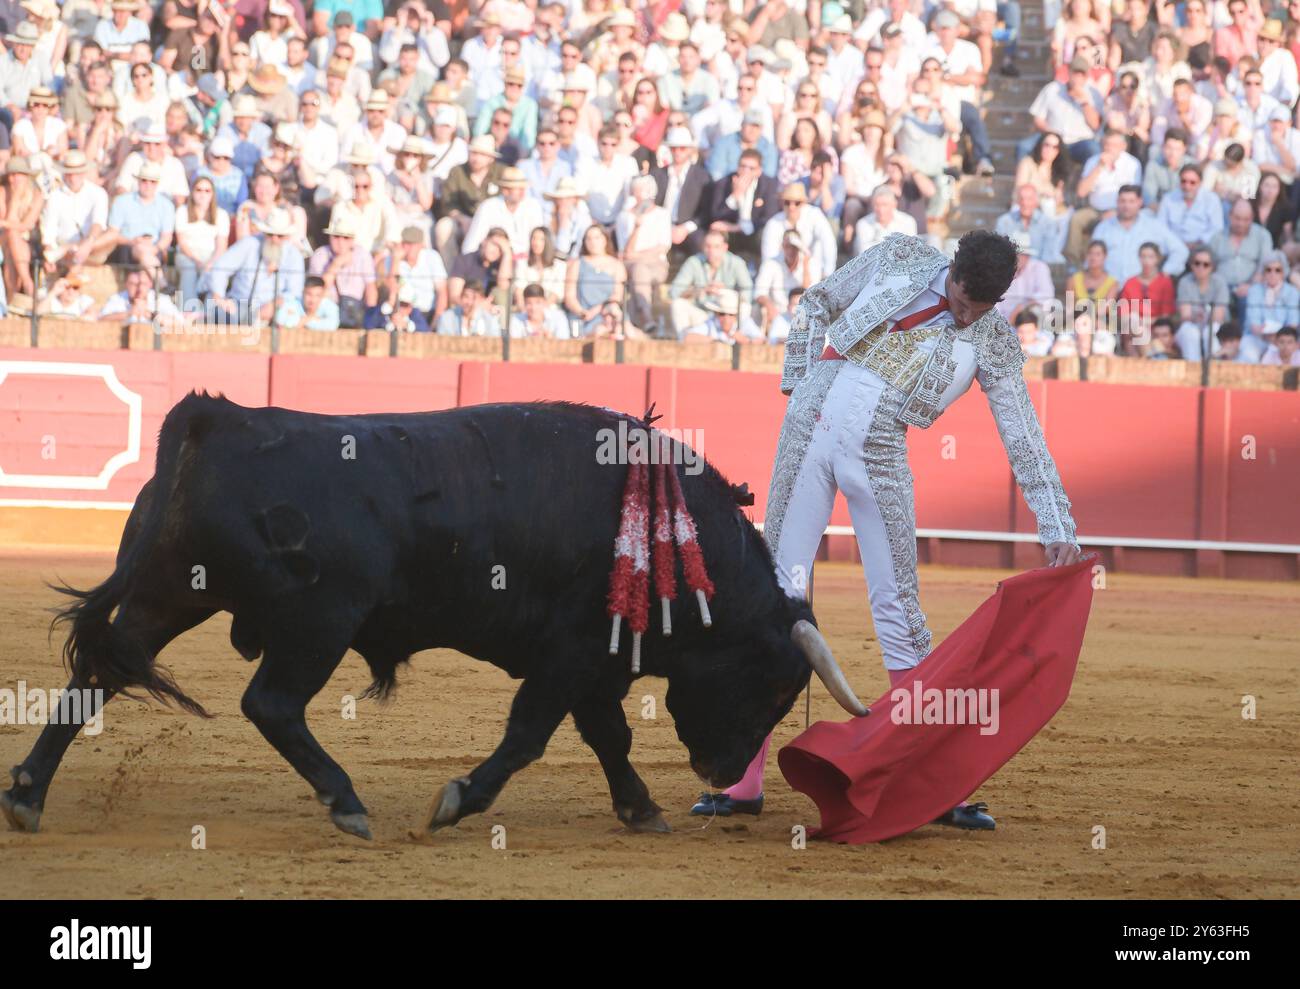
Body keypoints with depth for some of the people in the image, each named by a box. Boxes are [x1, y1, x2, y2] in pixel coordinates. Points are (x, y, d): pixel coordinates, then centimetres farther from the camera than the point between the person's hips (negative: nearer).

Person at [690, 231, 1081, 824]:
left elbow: (1025, 442, -2)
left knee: (898, 608, -5)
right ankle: (747, 781, 3)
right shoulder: (900, 258, 1)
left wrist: (1057, 530, -7)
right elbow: (815, 305, 13)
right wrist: (799, 386, 6)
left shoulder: (993, 341, -2)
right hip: (810, 428, 1)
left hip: (880, 457, -1)